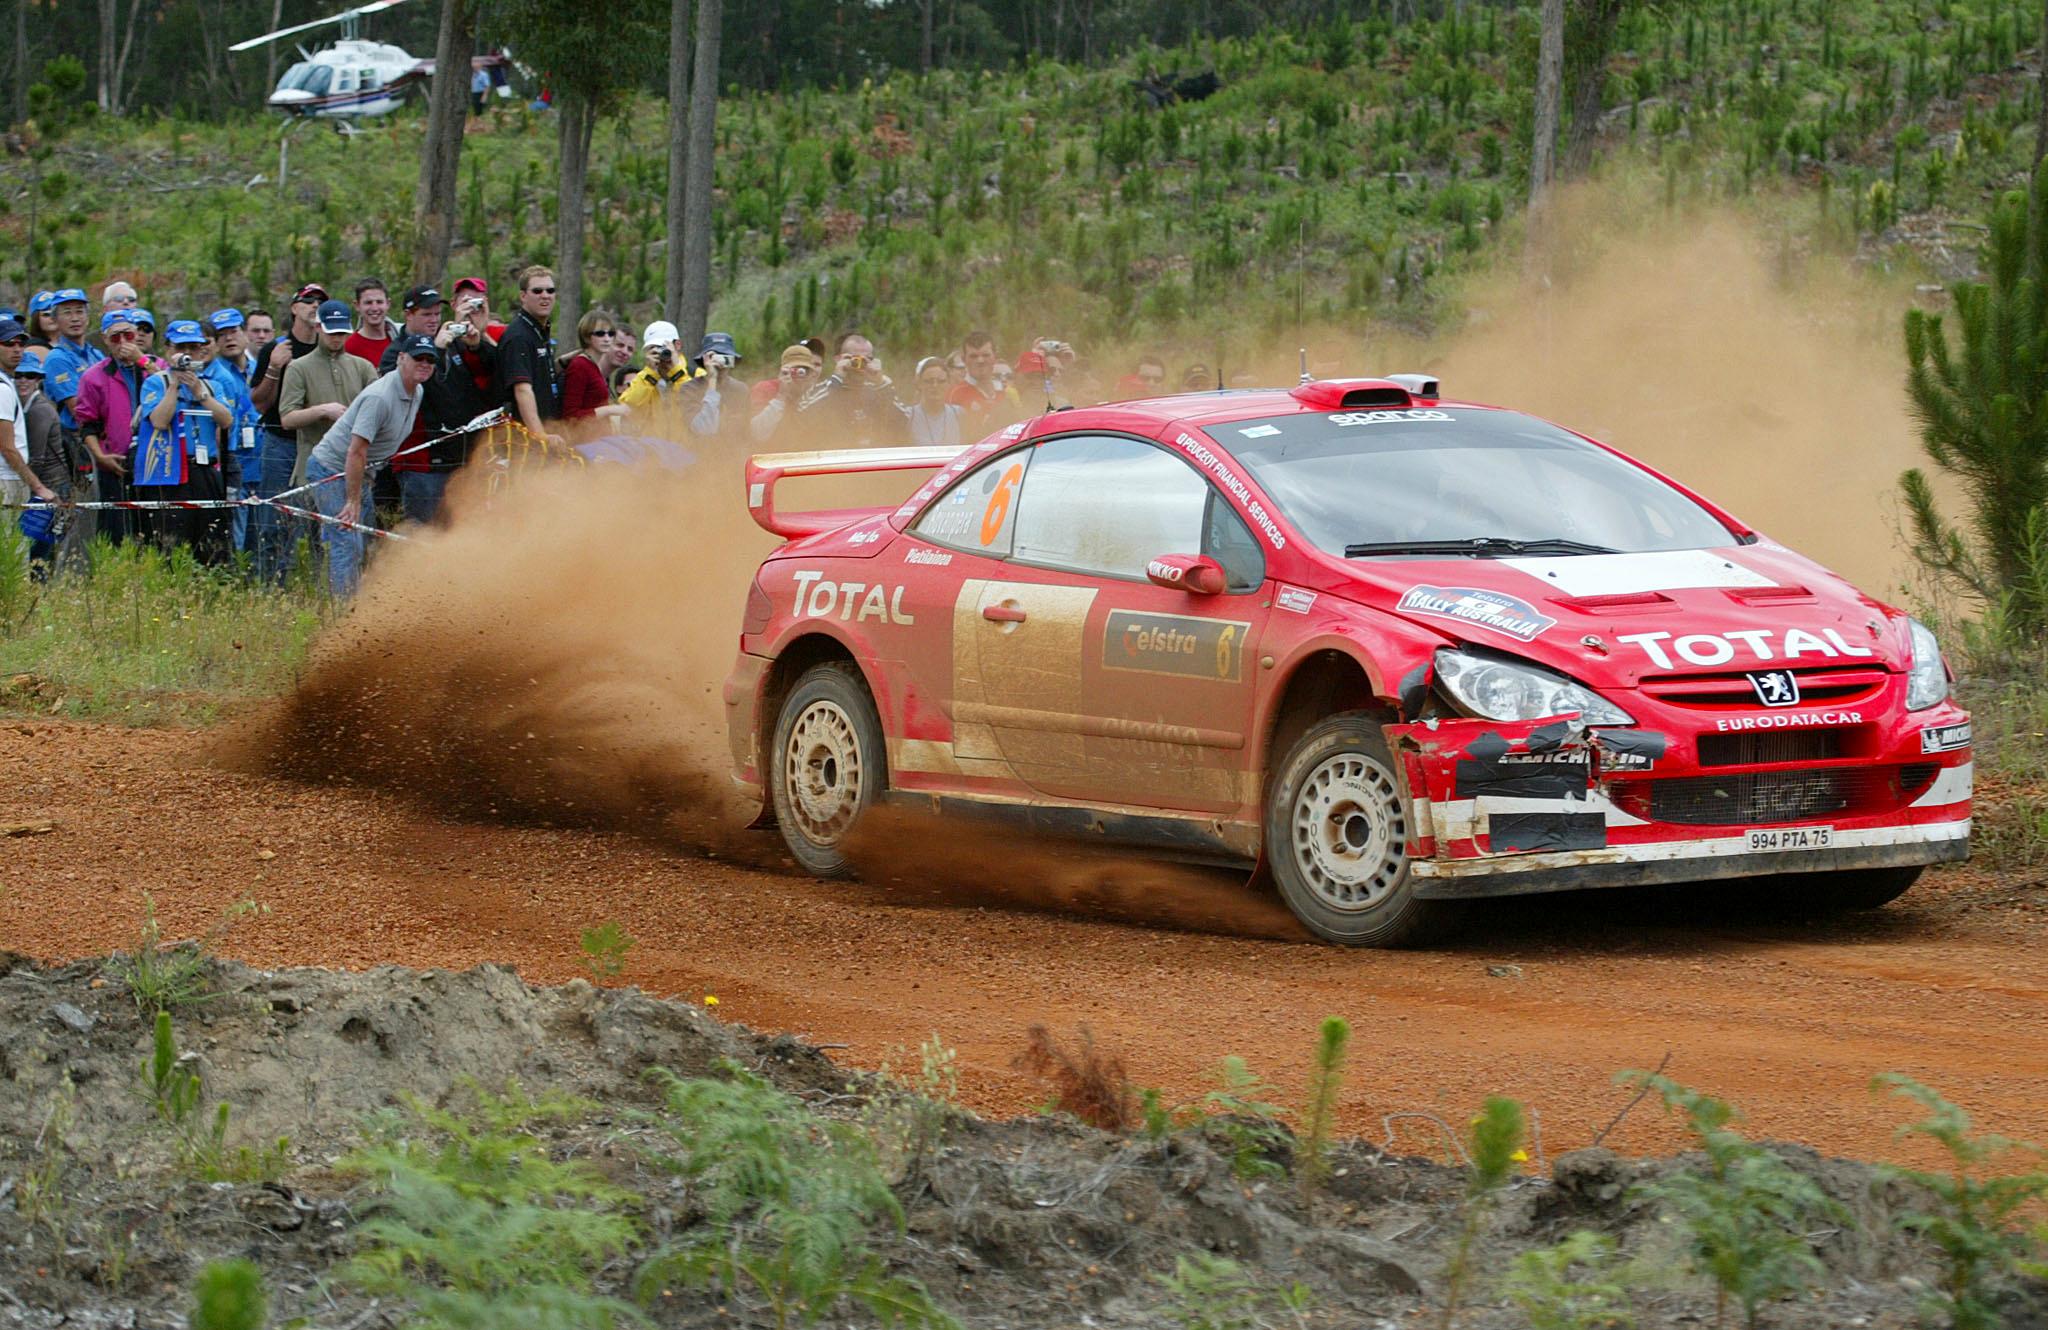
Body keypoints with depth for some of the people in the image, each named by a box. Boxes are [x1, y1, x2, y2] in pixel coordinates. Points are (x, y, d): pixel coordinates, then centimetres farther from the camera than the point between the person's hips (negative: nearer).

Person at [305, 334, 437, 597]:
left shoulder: (417, 393, 4)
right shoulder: (379, 397, -26)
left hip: (360, 474, 10)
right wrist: (353, 502, -27)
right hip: (331, 469, -10)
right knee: (348, 543, -15)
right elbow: (356, 452, -28)